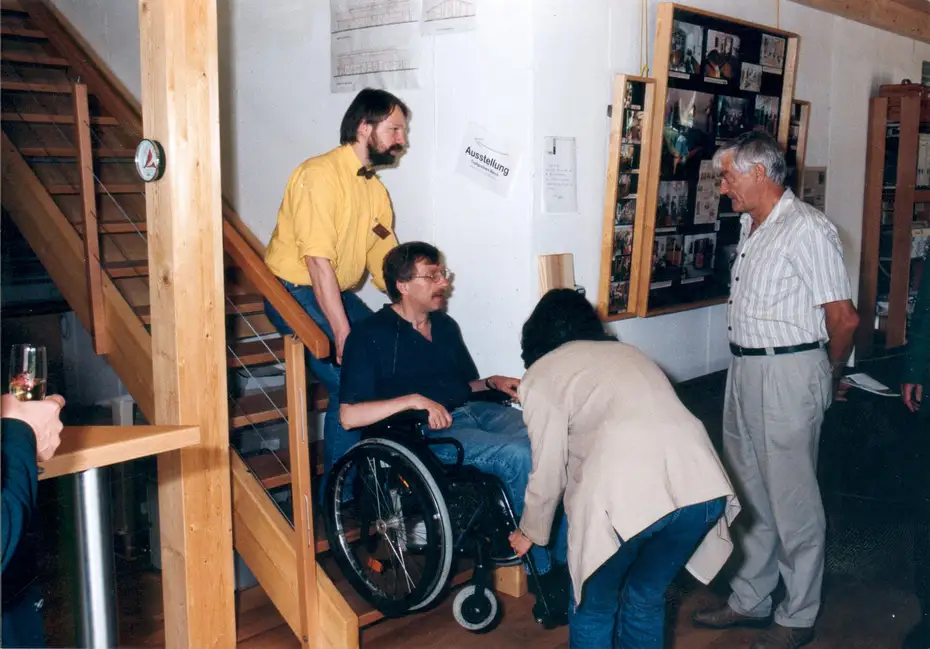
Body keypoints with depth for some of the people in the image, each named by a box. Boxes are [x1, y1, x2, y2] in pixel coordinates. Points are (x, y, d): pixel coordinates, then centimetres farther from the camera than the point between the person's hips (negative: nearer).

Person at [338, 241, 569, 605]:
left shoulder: (445, 326, 19)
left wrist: (494, 382, 7)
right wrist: (413, 400, -20)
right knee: (520, 457, -30)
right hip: (425, 433, -7)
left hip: (474, 411, 7)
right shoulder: (370, 336, -3)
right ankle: (546, 572, -15)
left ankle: (566, 556, -15)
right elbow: (349, 416, -12)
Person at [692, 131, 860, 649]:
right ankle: (751, 600, 31)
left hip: (789, 373, -9)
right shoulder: (752, 226, 12)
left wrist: (830, 378, 0)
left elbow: (844, 319, -15)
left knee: (793, 500, 3)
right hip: (745, 370, 9)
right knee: (752, 493, 17)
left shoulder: (807, 229, -16)